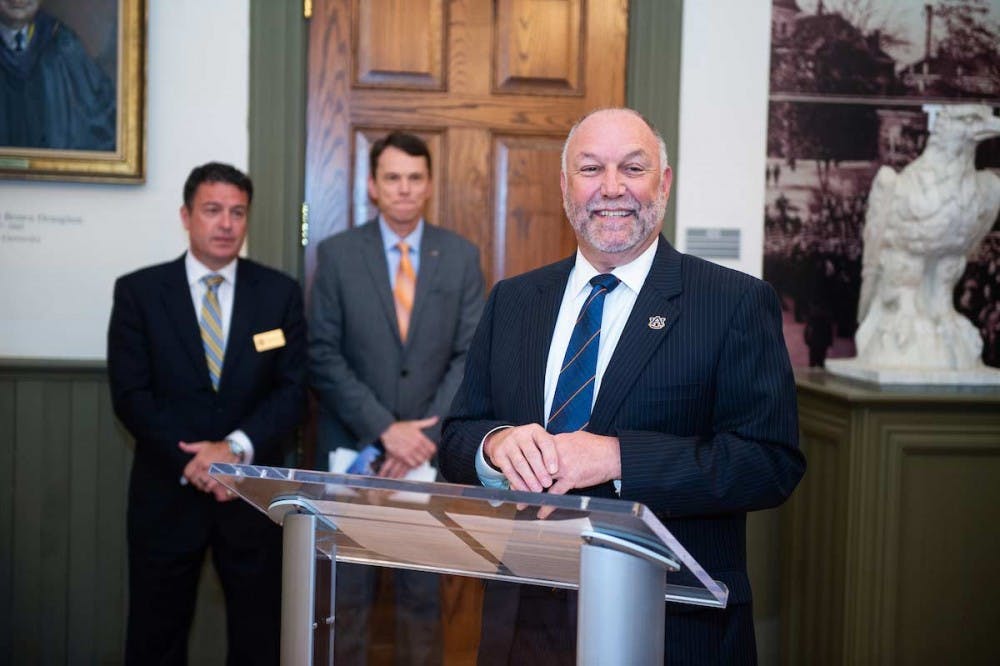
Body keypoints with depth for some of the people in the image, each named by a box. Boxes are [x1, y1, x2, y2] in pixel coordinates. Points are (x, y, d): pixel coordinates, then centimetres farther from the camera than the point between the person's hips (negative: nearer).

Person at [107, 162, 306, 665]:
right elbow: (130, 394, -6)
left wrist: (238, 448, -17)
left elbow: (292, 390, -3)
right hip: (167, 490, -1)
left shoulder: (280, 293, 3)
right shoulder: (138, 291, 0)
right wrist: (190, 462, -16)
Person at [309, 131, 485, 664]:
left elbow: (471, 356, 0)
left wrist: (426, 434, -11)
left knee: (422, 591, 9)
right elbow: (323, 357, -5)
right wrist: (385, 430, -14)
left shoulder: (461, 256, 4)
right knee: (348, 592, 7)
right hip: (354, 449, -1)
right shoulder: (336, 254, 0)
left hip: (430, 448, 1)